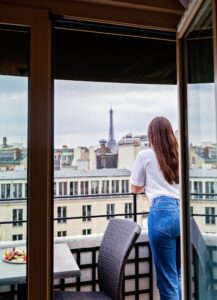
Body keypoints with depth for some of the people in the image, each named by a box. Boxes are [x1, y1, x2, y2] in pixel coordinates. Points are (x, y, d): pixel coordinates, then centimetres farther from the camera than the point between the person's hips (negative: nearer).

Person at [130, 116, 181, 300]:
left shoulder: (145, 155, 5)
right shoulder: (179, 155, 15)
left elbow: (135, 189, 14)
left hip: (162, 213, -5)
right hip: (182, 212, 5)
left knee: (167, 280, 3)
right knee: (178, 276, 19)